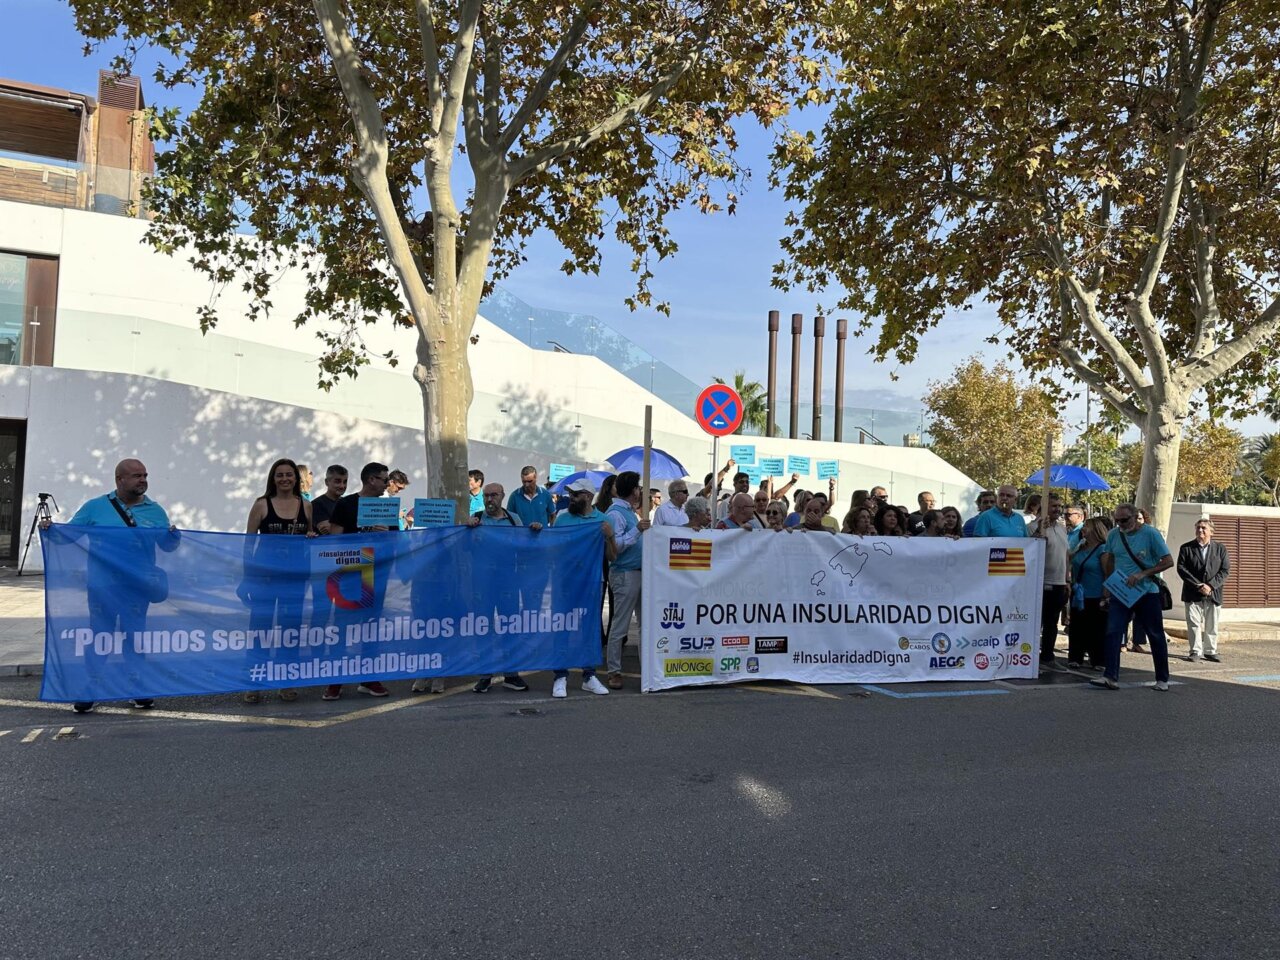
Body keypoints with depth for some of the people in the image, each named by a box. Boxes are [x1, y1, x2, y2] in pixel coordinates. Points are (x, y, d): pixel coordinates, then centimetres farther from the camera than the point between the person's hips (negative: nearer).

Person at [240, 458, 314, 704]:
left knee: (291, 627, 8)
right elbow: (248, 541, 0)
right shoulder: (262, 505, -1)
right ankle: (252, 684, 8)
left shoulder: (306, 506, 7)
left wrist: (312, 537, -5)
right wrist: (247, 574, -6)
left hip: (295, 575, 3)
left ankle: (287, 683, 18)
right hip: (265, 574, -3)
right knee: (260, 626, -1)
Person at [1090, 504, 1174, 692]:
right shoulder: (1113, 535, 3)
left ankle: (1162, 679, 21)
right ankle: (1111, 677, -9)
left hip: (1147, 593, -3)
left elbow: (1168, 561, -11)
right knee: (1113, 633, -8)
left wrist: (1143, 574, -20)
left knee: (1156, 636, 8)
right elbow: (1108, 560, 15)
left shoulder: (1150, 533, -10)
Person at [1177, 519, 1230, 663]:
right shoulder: (1186, 548, 2)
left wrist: (1211, 585, -13)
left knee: (1212, 625, 8)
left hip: (1213, 594, 1)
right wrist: (1198, 585, -14)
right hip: (1193, 594, -1)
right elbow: (1181, 568, -5)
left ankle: (1210, 651, 18)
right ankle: (1195, 651, 8)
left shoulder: (1220, 549, 7)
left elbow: (1225, 570, 0)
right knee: (1194, 624, 0)